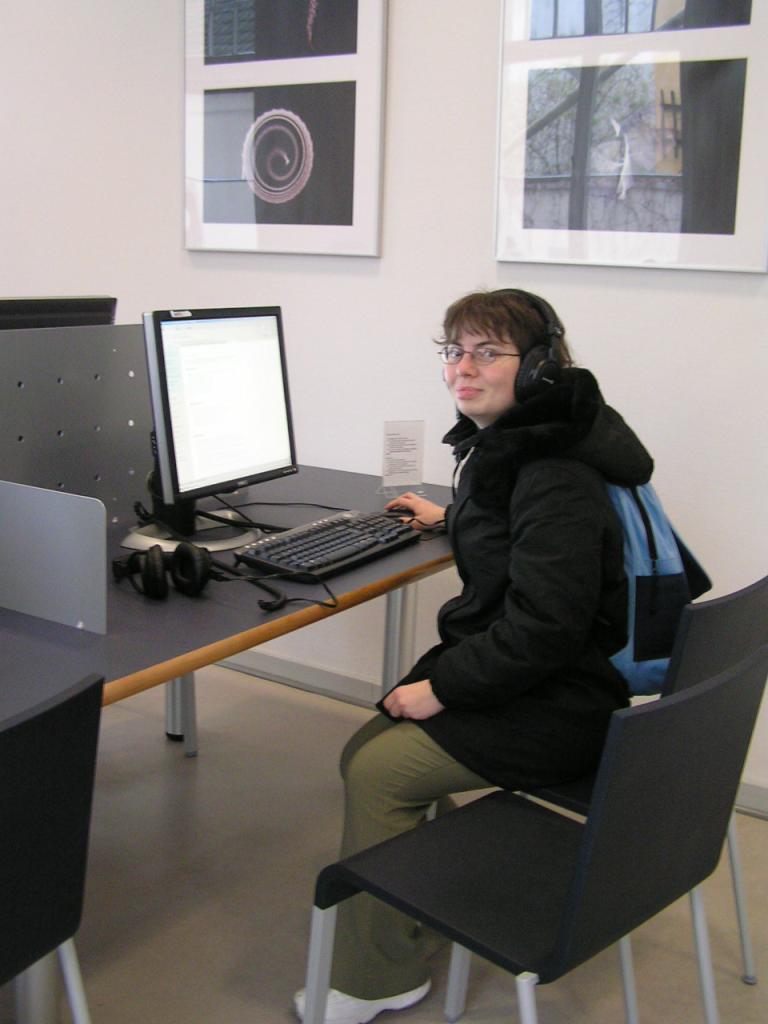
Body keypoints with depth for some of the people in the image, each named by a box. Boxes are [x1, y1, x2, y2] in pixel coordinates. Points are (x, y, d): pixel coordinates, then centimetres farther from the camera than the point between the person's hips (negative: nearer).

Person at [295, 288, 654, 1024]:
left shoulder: (556, 479, -25)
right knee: (365, 751, 0)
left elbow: (542, 630, -28)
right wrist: (451, 517, 31)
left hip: (556, 703, -9)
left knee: (377, 772, -12)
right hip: (510, 666, 9)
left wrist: (442, 687, -20)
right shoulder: (506, 444, 6)